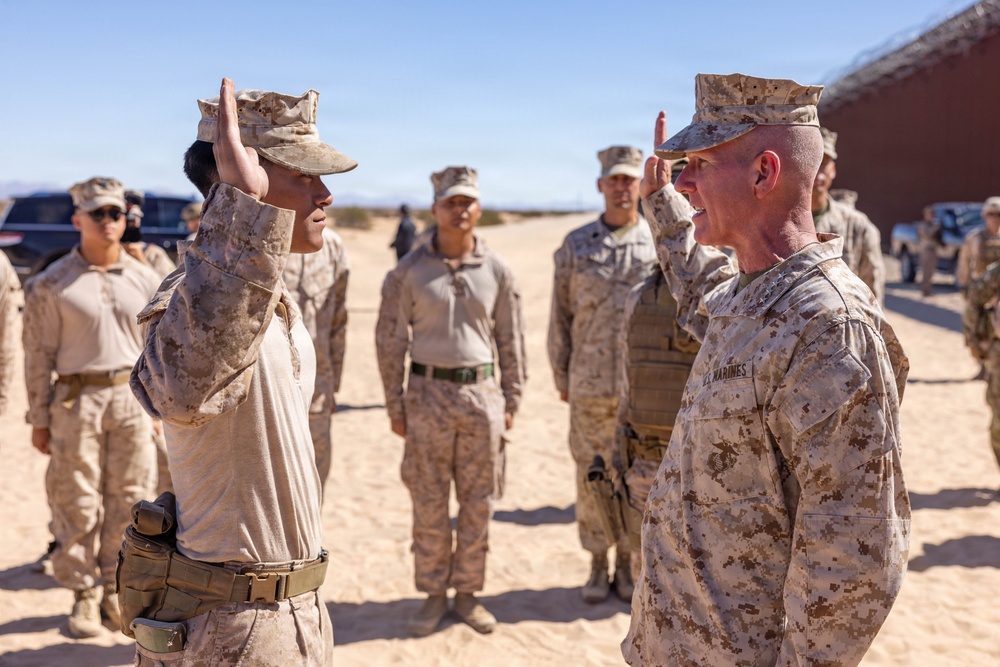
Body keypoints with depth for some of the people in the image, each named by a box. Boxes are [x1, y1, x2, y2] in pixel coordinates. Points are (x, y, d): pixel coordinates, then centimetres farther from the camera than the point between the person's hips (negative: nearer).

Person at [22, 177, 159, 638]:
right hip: (76, 398, -3)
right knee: (77, 503, 2)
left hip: (132, 398, 3)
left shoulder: (144, 280, 8)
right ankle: (85, 595, 15)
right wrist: (39, 419, -3)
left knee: (129, 500, 6)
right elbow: (38, 355, -1)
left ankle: (114, 586, 21)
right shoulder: (51, 284, -1)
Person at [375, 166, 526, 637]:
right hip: (428, 394, -1)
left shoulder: (496, 270, 3)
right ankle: (433, 594, 20)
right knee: (428, 502, 5)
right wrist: (394, 405, 0)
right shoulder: (409, 271, -2)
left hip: (482, 395, 2)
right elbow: (390, 340, 2)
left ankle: (468, 592, 22)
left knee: (478, 502, 8)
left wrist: (512, 399, 6)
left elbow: (511, 338, 9)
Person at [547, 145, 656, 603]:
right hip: (590, 386, 1)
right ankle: (598, 564, 23)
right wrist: (561, 377, 6)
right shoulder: (576, 245, 4)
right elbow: (561, 315, 7)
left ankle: (627, 562, 24)